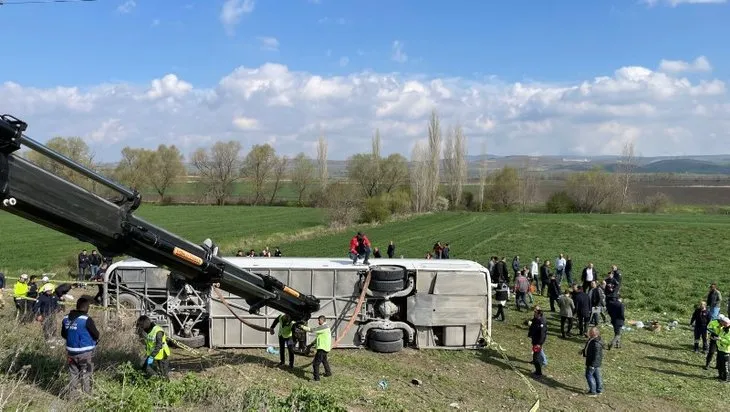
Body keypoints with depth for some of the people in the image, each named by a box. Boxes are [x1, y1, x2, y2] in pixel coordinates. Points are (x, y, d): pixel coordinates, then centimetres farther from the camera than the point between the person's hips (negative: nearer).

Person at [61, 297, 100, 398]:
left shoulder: (66, 319, 2)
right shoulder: (86, 319, -19)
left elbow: (63, 334, 12)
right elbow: (96, 334, -13)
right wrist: (95, 340, 8)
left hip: (71, 351, 6)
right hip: (85, 352, -6)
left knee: (73, 374, 17)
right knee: (86, 375, 6)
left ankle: (72, 396, 22)